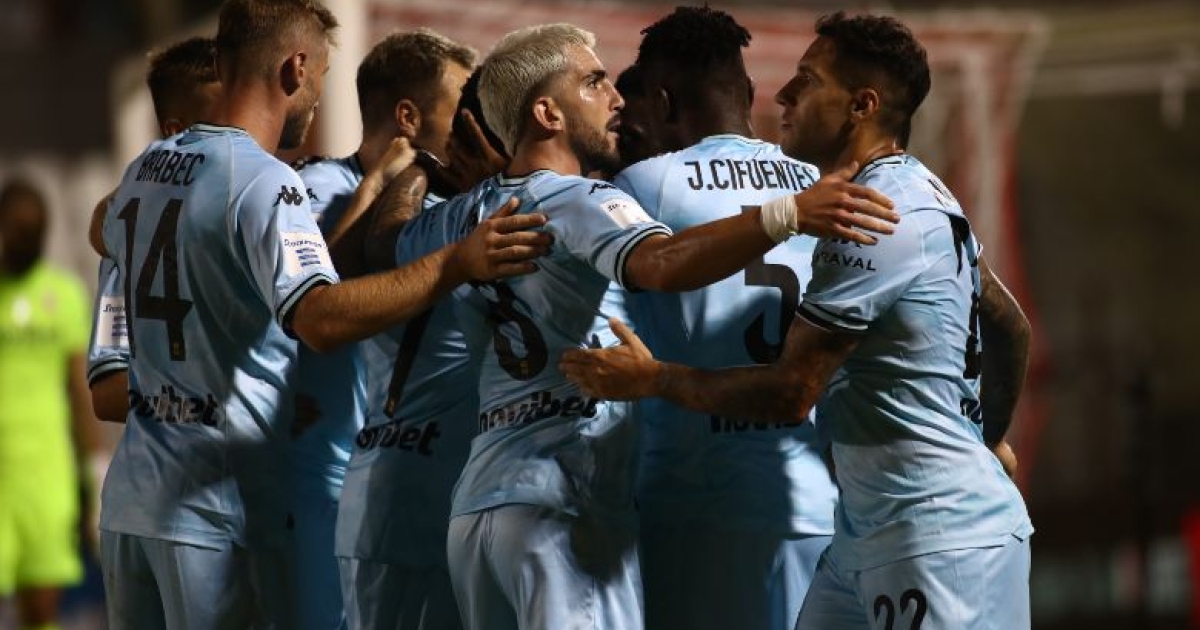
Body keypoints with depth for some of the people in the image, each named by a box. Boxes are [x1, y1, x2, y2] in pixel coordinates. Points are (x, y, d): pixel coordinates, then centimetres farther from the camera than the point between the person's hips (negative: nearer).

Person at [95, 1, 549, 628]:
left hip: (127, 498, 8)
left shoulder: (143, 170, 11)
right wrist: (455, 264, -34)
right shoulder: (263, 183, -15)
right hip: (220, 506, -8)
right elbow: (318, 317, -31)